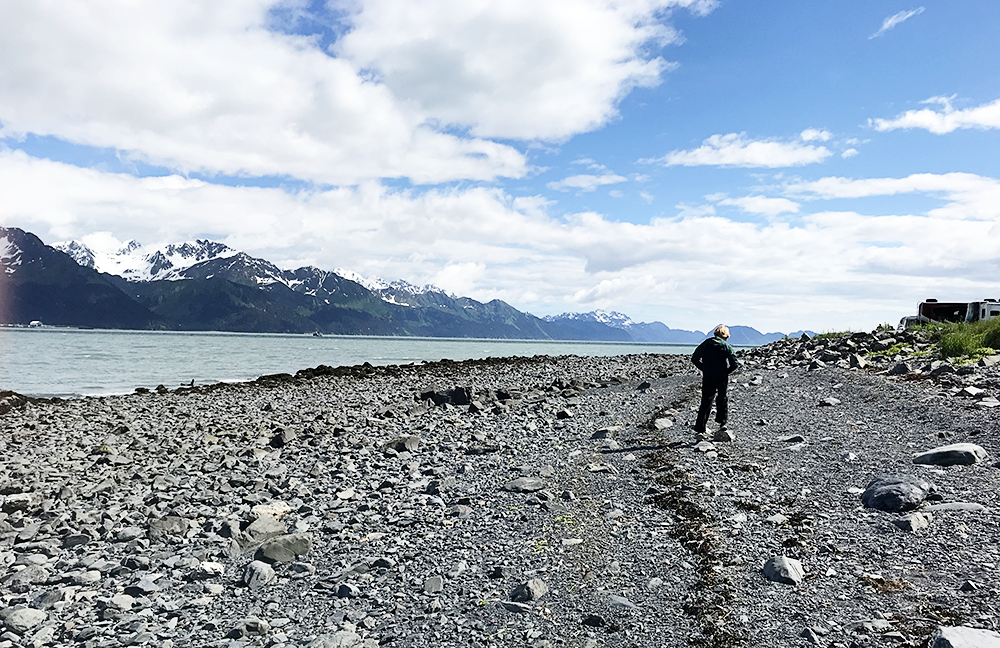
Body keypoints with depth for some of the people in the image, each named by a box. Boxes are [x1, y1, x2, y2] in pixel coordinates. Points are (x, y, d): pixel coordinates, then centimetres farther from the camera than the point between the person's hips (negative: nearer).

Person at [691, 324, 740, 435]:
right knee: (723, 400, 19)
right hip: (722, 378, -1)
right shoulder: (726, 346, -3)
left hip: (708, 378, 2)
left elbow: (694, 359, 8)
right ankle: (723, 423, 18)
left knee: (706, 402, 7)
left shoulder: (705, 344, 4)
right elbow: (735, 364, -7)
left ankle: (700, 428, 4)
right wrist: (726, 371, 6)